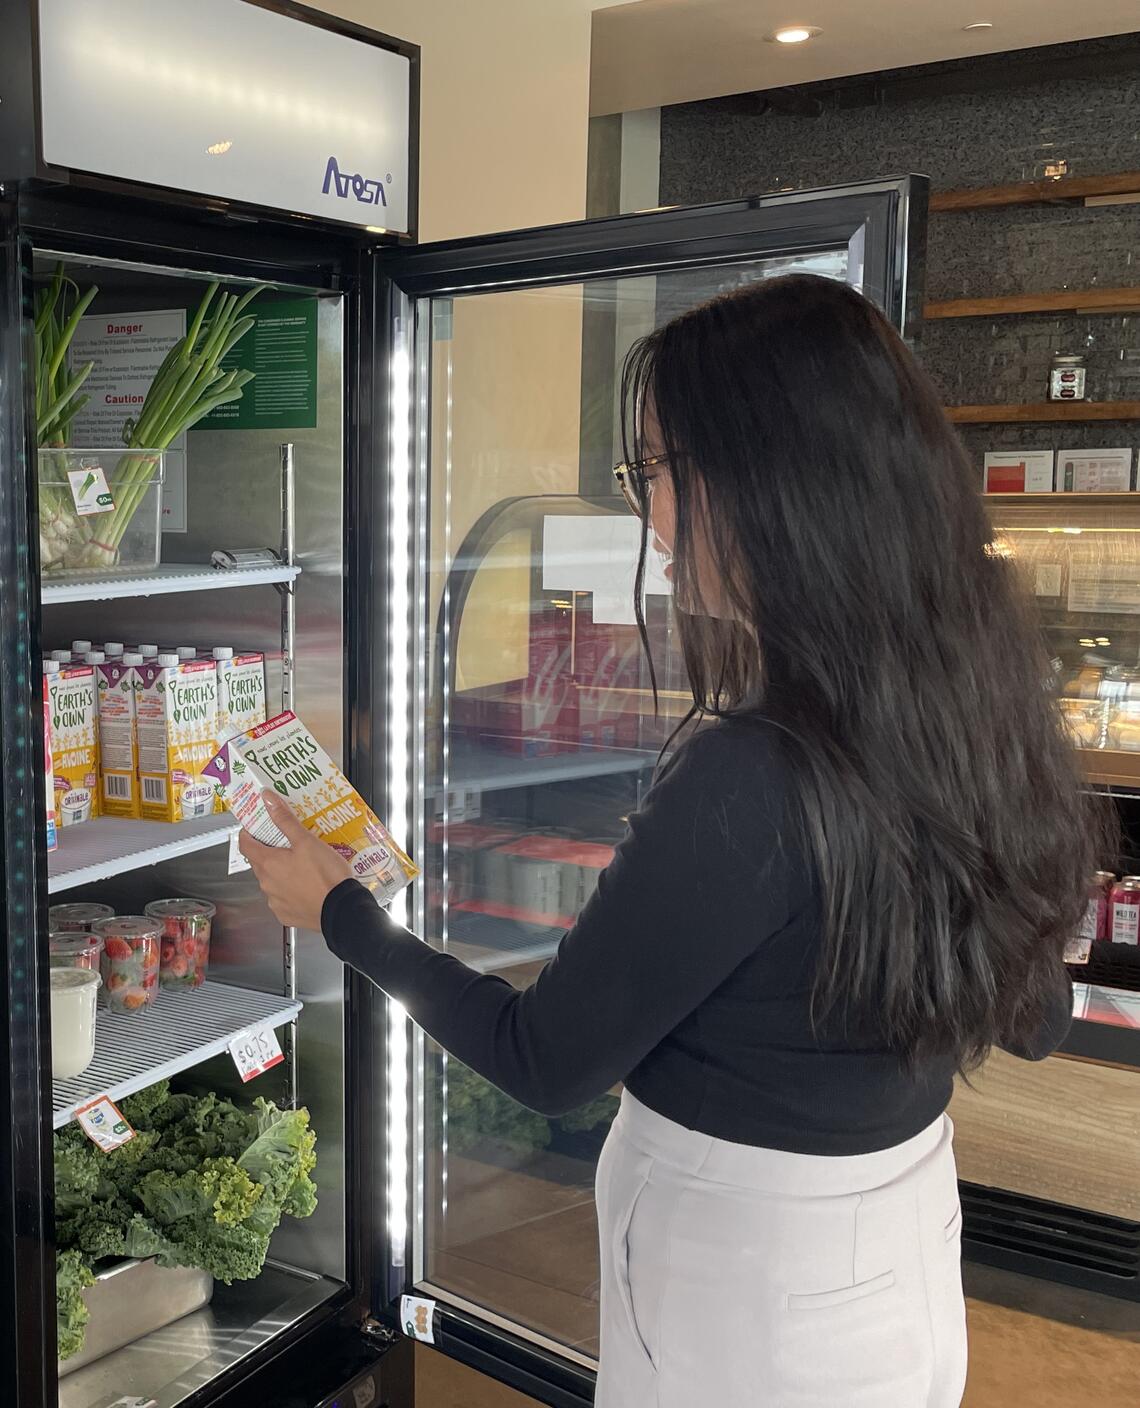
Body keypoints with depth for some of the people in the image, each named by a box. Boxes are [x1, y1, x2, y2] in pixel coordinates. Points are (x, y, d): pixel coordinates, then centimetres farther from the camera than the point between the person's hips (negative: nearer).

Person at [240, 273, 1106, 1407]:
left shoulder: (747, 780, -31)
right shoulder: (978, 708, -9)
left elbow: (544, 1063, -18)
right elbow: (1035, 1019, 5)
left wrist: (339, 912, -6)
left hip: (751, 1309, -7)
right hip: (909, 1243, 7)